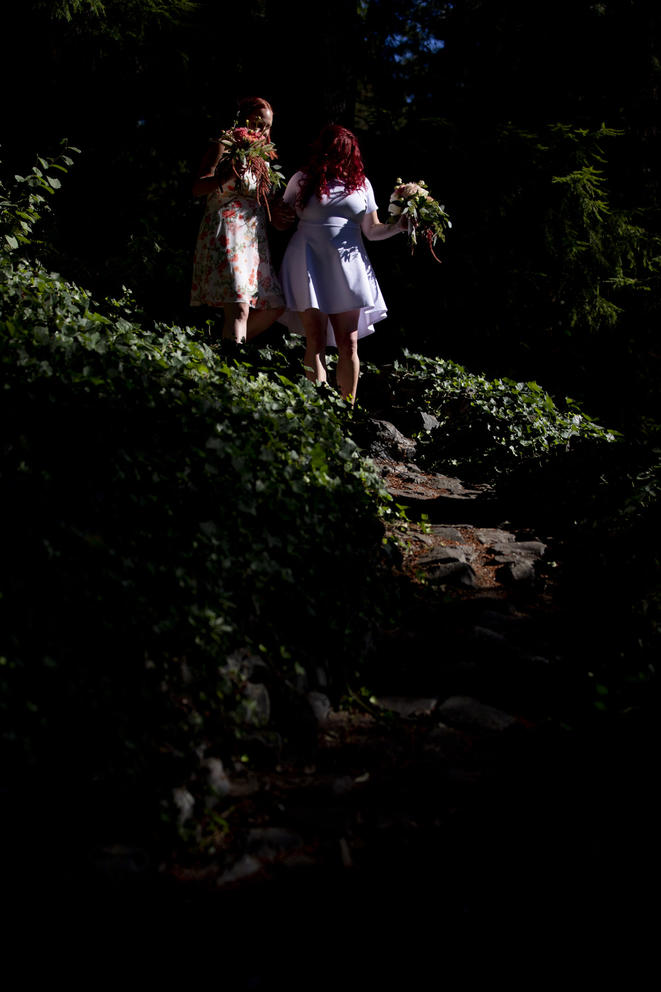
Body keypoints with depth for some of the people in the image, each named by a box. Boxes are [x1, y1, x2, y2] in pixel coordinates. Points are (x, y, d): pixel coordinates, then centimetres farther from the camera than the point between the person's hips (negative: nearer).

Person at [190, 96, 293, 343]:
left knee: (273, 306, 6)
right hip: (226, 233, -9)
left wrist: (272, 213, 9)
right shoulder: (223, 147, 0)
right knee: (239, 308, -22)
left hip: (252, 237, 9)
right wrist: (230, 173, -25)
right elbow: (197, 189, -10)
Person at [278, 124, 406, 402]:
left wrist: (398, 226, -2)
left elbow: (372, 230, 14)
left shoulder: (361, 183, 13)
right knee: (316, 342, -6)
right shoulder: (303, 179, 6)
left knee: (348, 344, -1)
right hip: (310, 265, -2)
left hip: (346, 266, 3)